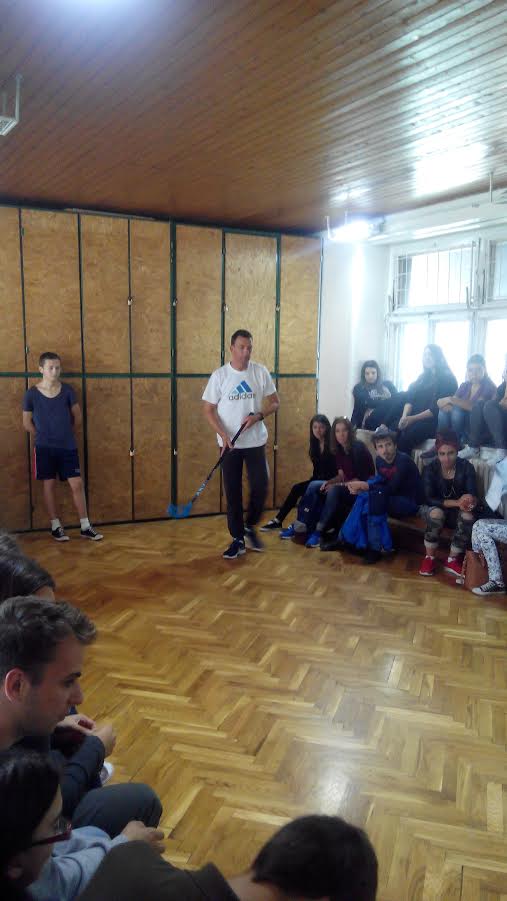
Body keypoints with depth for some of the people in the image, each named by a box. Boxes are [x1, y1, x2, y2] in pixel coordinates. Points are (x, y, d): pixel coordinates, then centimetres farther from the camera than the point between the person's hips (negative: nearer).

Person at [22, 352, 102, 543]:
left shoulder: (67, 390, -2)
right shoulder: (32, 394, -6)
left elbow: (77, 417, 9)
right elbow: (27, 422, 3)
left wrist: (66, 434, 11)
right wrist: (43, 437, 3)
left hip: (68, 447, 1)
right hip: (44, 448, -1)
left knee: (77, 484, 0)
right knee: (49, 485, 6)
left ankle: (85, 527, 8)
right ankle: (56, 526, 18)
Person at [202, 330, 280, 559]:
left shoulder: (261, 372, -1)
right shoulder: (219, 375, -5)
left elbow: (275, 403, 4)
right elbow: (209, 410, -3)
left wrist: (258, 416, -15)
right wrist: (222, 434, -17)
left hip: (256, 442, 1)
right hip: (230, 444, -1)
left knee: (260, 487, -1)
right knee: (233, 492, 4)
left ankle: (250, 527, 25)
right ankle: (237, 539, 17)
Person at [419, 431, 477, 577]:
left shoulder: (466, 467, -13)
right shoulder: (430, 469, -16)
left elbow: (473, 496, -17)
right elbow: (429, 499, -24)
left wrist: (471, 501, -43)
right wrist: (457, 502, -38)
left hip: (456, 513, 2)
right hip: (435, 509, -1)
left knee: (468, 516, -31)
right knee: (436, 513, -35)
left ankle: (452, 561, -14)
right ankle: (429, 558, -17)